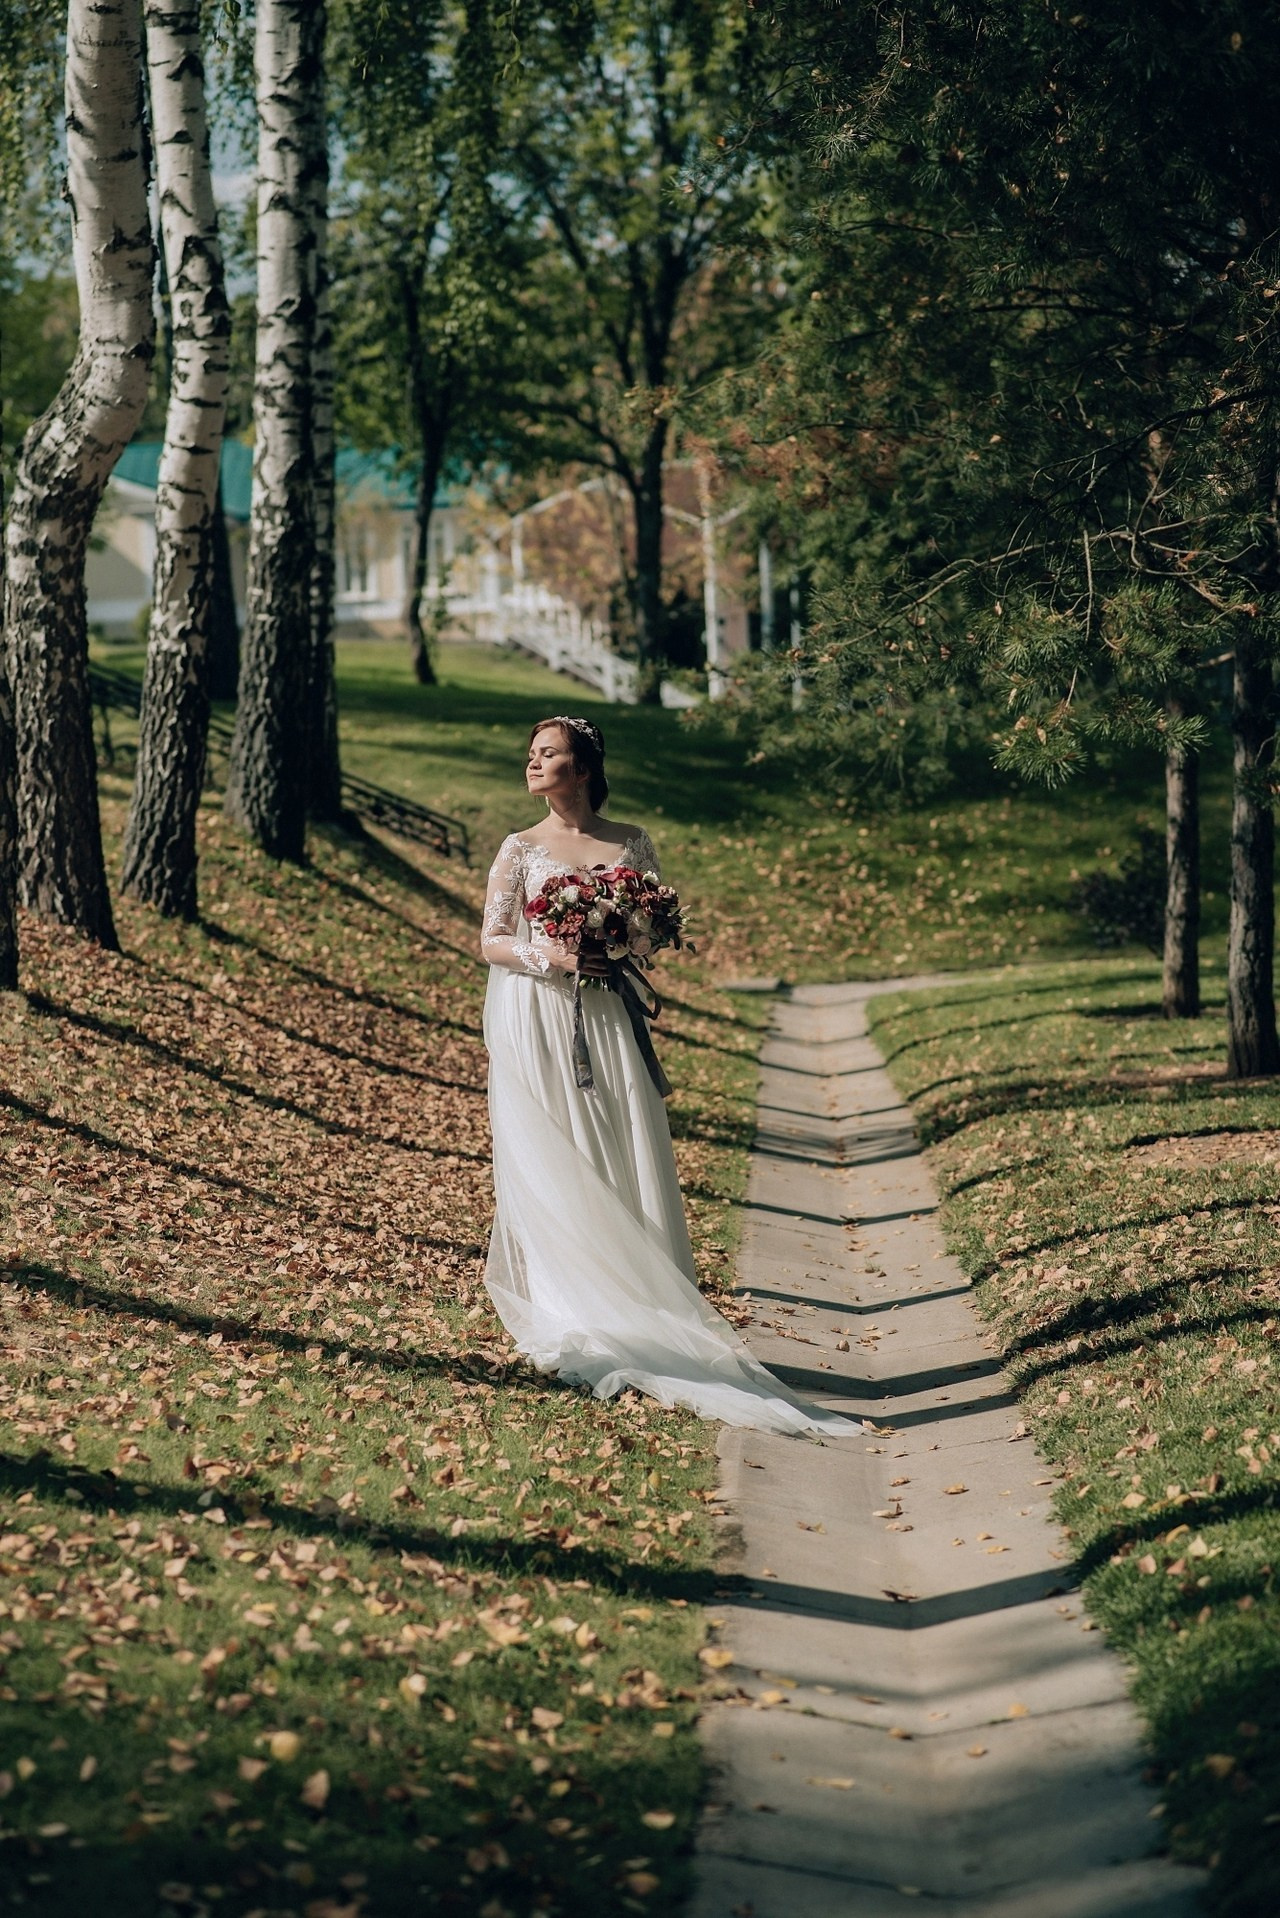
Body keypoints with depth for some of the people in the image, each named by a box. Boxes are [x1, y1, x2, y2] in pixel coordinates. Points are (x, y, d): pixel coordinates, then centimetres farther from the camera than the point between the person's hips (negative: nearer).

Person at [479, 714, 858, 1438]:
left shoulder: (631, 844, 7)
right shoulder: (521, 849, 3)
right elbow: (492, 943, 1)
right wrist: (554, 955, -16)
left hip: (603, 1021, 1)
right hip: (534, 1024, -1)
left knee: (622, 1168, -2)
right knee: (549, 1170, -3)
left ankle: (642, 1316, -1)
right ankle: (563, 1319, 2)